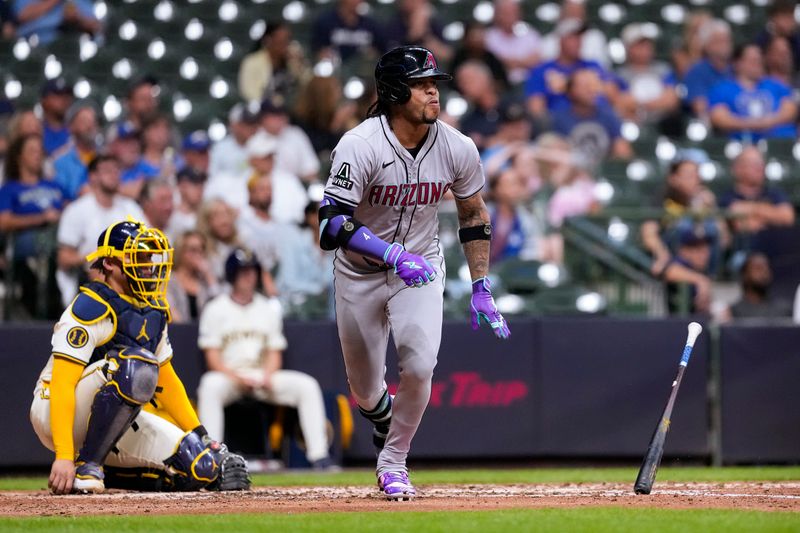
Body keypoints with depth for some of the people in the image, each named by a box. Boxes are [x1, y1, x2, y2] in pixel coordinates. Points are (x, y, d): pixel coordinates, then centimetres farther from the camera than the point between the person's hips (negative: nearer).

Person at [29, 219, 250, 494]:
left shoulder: (153, 311, 9)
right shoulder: (92, 307, -17)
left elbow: (166, 379, 19)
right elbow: (62, 383, -24)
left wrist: (200, 438, 12)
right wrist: (64, 456, -32)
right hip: (58, 412, -8)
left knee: (202, 467, -10)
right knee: (138, 365, -34)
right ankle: (86, 467, -25)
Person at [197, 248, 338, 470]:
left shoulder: (269, 308, 14)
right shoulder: (216, 309, 2)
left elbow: (275, 352, 10)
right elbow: (212, 356, -4)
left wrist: (267, 376, -12)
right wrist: (237, 377, -21)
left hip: (264, 375, 4)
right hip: (228, 375, -4)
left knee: (307, 385, -19)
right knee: (210, 385, -38)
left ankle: (318, 454, -24)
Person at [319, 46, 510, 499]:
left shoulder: (458, 149, -13)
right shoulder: (360, 146, -25)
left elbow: (474, 214, 4)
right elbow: (333, 224, -29)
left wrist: (481, 288, 2)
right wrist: (394, 255, -41)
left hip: (421, 267, 2)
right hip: (360, 273, -1)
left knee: (419, 367, -21)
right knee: (366, 390, 9)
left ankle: (393, 463, 2)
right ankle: (385, 418, 47)